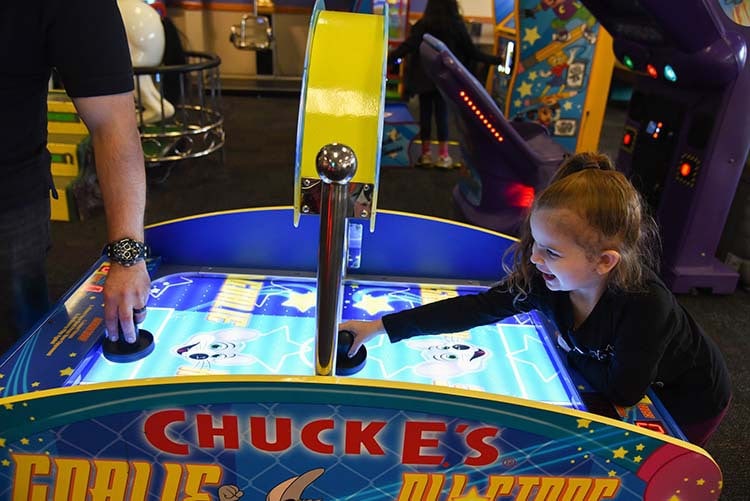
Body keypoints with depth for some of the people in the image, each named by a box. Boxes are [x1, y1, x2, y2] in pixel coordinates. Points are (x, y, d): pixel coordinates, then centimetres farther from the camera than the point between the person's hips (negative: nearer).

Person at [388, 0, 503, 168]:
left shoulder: (423, 24, -4)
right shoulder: (456, 25, -2)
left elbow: (407, 46, -13)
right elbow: (471, 51, 0)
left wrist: (387, 59, -10)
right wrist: (497, 60, 10)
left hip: (424, 77, 0)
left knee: (425, 114, 7)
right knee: (442, 114, 5)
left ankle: (426, 153, 11)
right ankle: (443, 156, 5)